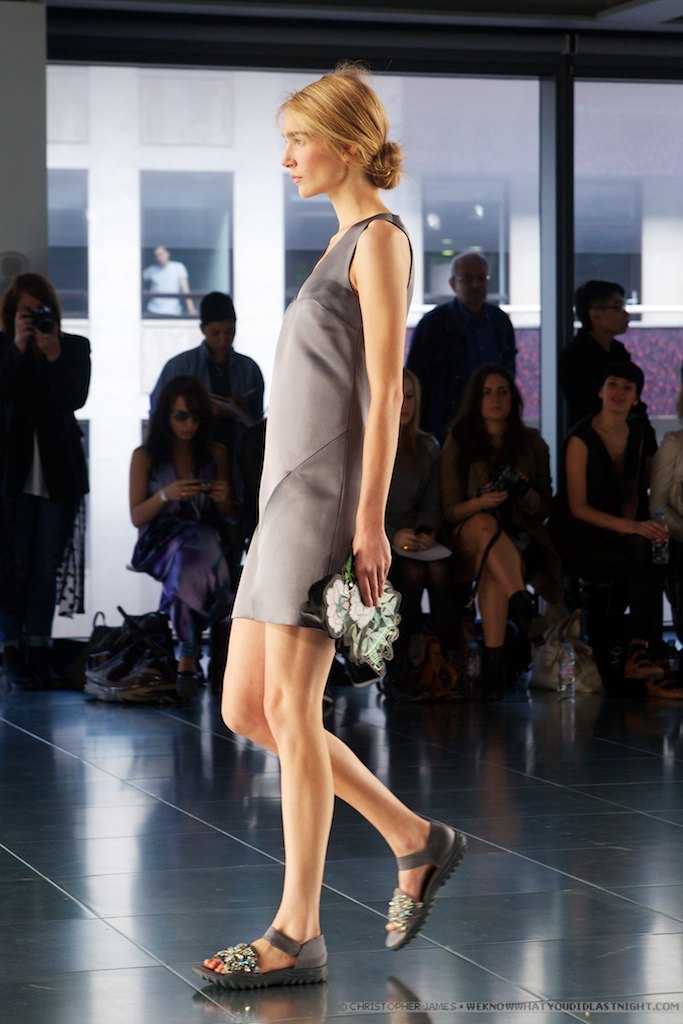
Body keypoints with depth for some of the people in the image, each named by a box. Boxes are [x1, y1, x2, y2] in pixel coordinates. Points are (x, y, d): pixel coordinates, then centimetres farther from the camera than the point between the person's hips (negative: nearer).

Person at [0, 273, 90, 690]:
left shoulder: (74, 347, 5)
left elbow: (77, 398, -7)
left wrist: (54, 356, -18)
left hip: (58, 471, 1)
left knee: (47, 566, 3)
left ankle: (38, 650, 6)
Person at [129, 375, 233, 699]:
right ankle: (190, 655, -28)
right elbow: (136, 517, 2)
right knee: (193, 564, -40)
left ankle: (188, 660, -29)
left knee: (192, 563, -40)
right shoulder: (145, 457, 5)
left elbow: (227, 514, 18)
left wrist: (222, 499, -7)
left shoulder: (215, 455, 12)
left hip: (205, 536, 1)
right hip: (161, 543, -1)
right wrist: (165, 495, -17)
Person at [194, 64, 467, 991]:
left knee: (289, 706, -9)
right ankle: (415, 841, 17)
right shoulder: (343, 243, 21)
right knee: (247, 709, 7)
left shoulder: (380, 238, -6)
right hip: (291, 494, 9)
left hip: (329, 492, -9)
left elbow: (386, 388, -13)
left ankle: (298, 932, -4)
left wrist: (370, 520, -18)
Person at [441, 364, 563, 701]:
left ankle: (494, 662, -46)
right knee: (486, 525, -39)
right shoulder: (458, 444, 7)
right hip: (468, 538, 0)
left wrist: (526, 492, -12)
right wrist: (481, 502, -19)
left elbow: (543, 509, 11)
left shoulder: (531, 443, 12)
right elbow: (450, 511, 2)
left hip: (522, 537, 0)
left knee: (493, 570, -37)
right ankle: (523, 608, -51)